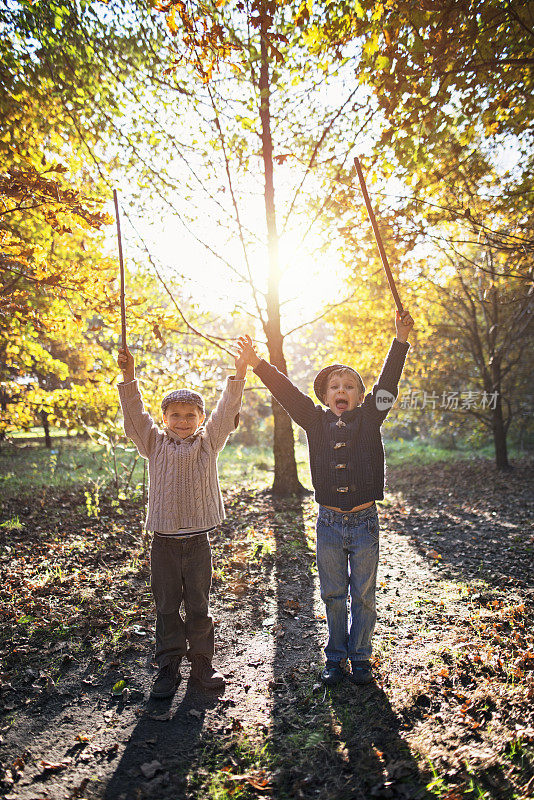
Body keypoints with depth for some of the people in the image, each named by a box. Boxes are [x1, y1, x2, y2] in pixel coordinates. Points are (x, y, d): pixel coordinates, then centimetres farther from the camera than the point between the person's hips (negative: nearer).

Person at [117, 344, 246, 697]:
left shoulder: (208, 442, 2)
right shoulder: (155, 443, 3)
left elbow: (226, 413, -8)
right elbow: (136, 415, -7)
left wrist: (238, 375, -20)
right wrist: (129, 377, -19)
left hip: (198, 540, 0)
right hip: (164, 541, 0)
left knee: (199, 605, 13)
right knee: (167, 606, 11)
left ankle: (202, 661, 29)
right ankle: (168, 666, 26)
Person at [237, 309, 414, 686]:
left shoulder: (369, 419, -1)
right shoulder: (316, 421, 1)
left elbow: (387, 382, -9)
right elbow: (287, 392, -3)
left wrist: (401, 339, -17)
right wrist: (257, 364, -10)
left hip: (365, 521, -1)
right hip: (329, 523, 1)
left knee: (363, 595, 13)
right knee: (333, 594, 14)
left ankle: (360, 657, 32)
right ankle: (336, 657, 32)